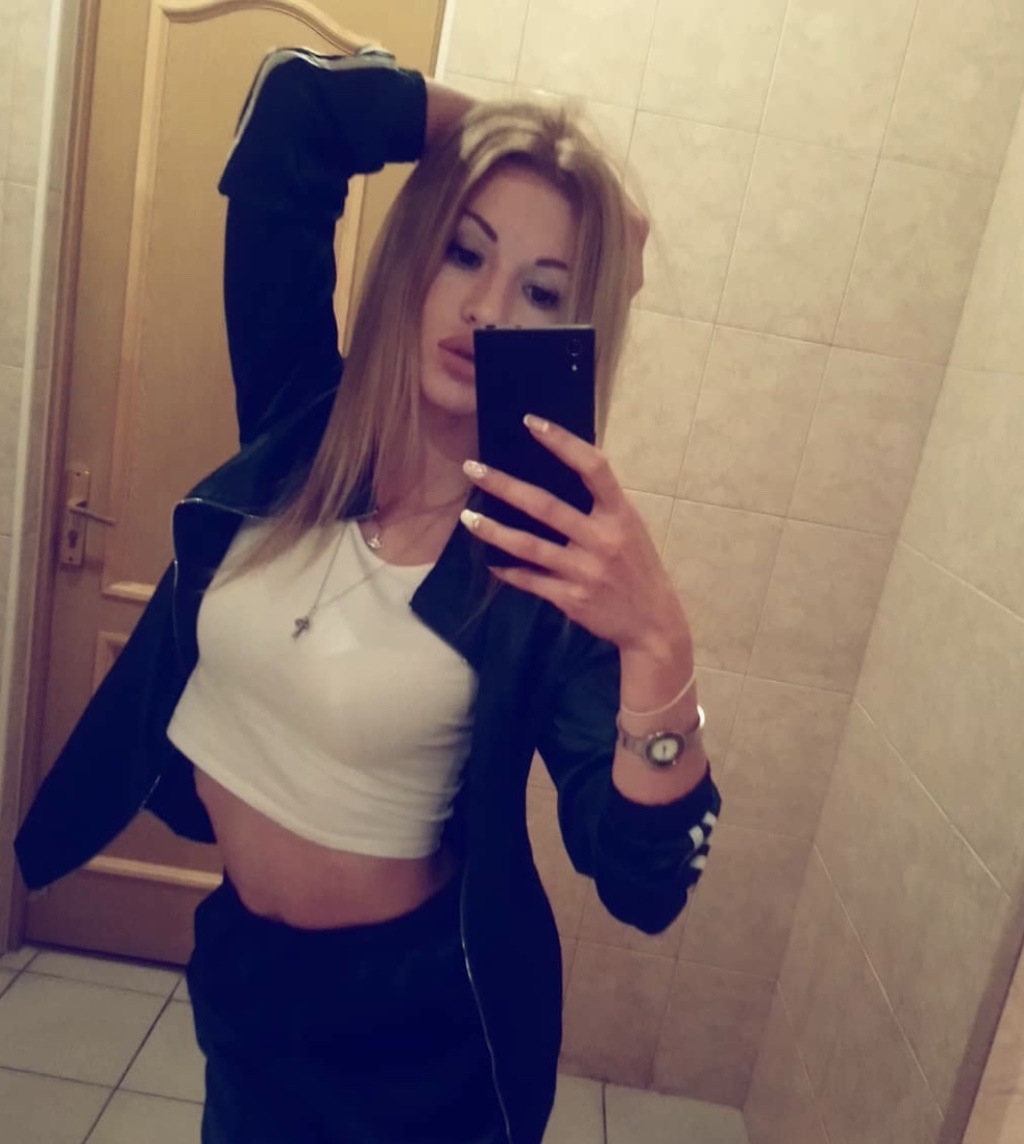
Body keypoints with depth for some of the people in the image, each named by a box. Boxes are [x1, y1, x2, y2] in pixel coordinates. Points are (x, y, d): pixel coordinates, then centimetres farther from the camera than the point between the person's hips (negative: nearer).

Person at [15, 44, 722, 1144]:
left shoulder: (556, 553, -24)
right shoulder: (299, 420, -13)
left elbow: (644, 888, -29)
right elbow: (296, 107, -17)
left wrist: (659, 649, -44)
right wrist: (495, 139, -13)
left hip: (414, 1005, -3)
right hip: (239, 952, 4)